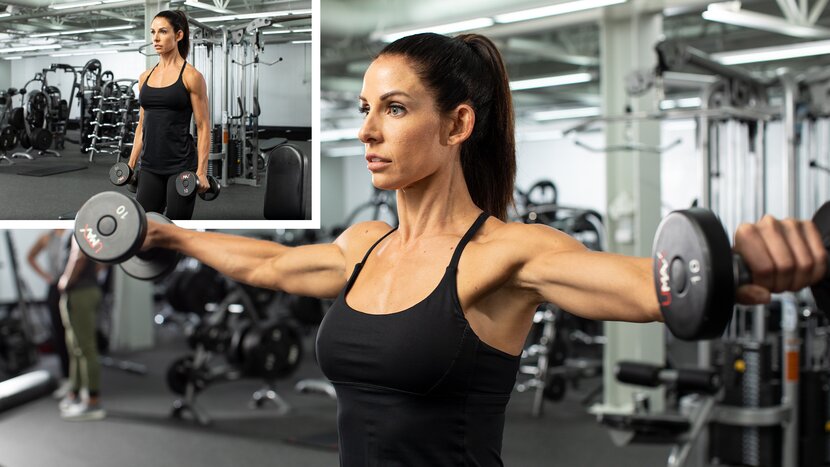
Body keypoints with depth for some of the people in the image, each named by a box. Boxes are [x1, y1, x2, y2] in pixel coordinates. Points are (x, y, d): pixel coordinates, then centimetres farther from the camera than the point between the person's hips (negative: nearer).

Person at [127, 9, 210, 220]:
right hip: (149, 167, 6)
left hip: (181, 166, -6)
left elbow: (203, 127, -8)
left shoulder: (191, 76, -7)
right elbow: (142, 125, 17)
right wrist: (131, 163, 11)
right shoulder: (145, 77, 11)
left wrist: (201, 171, -14)